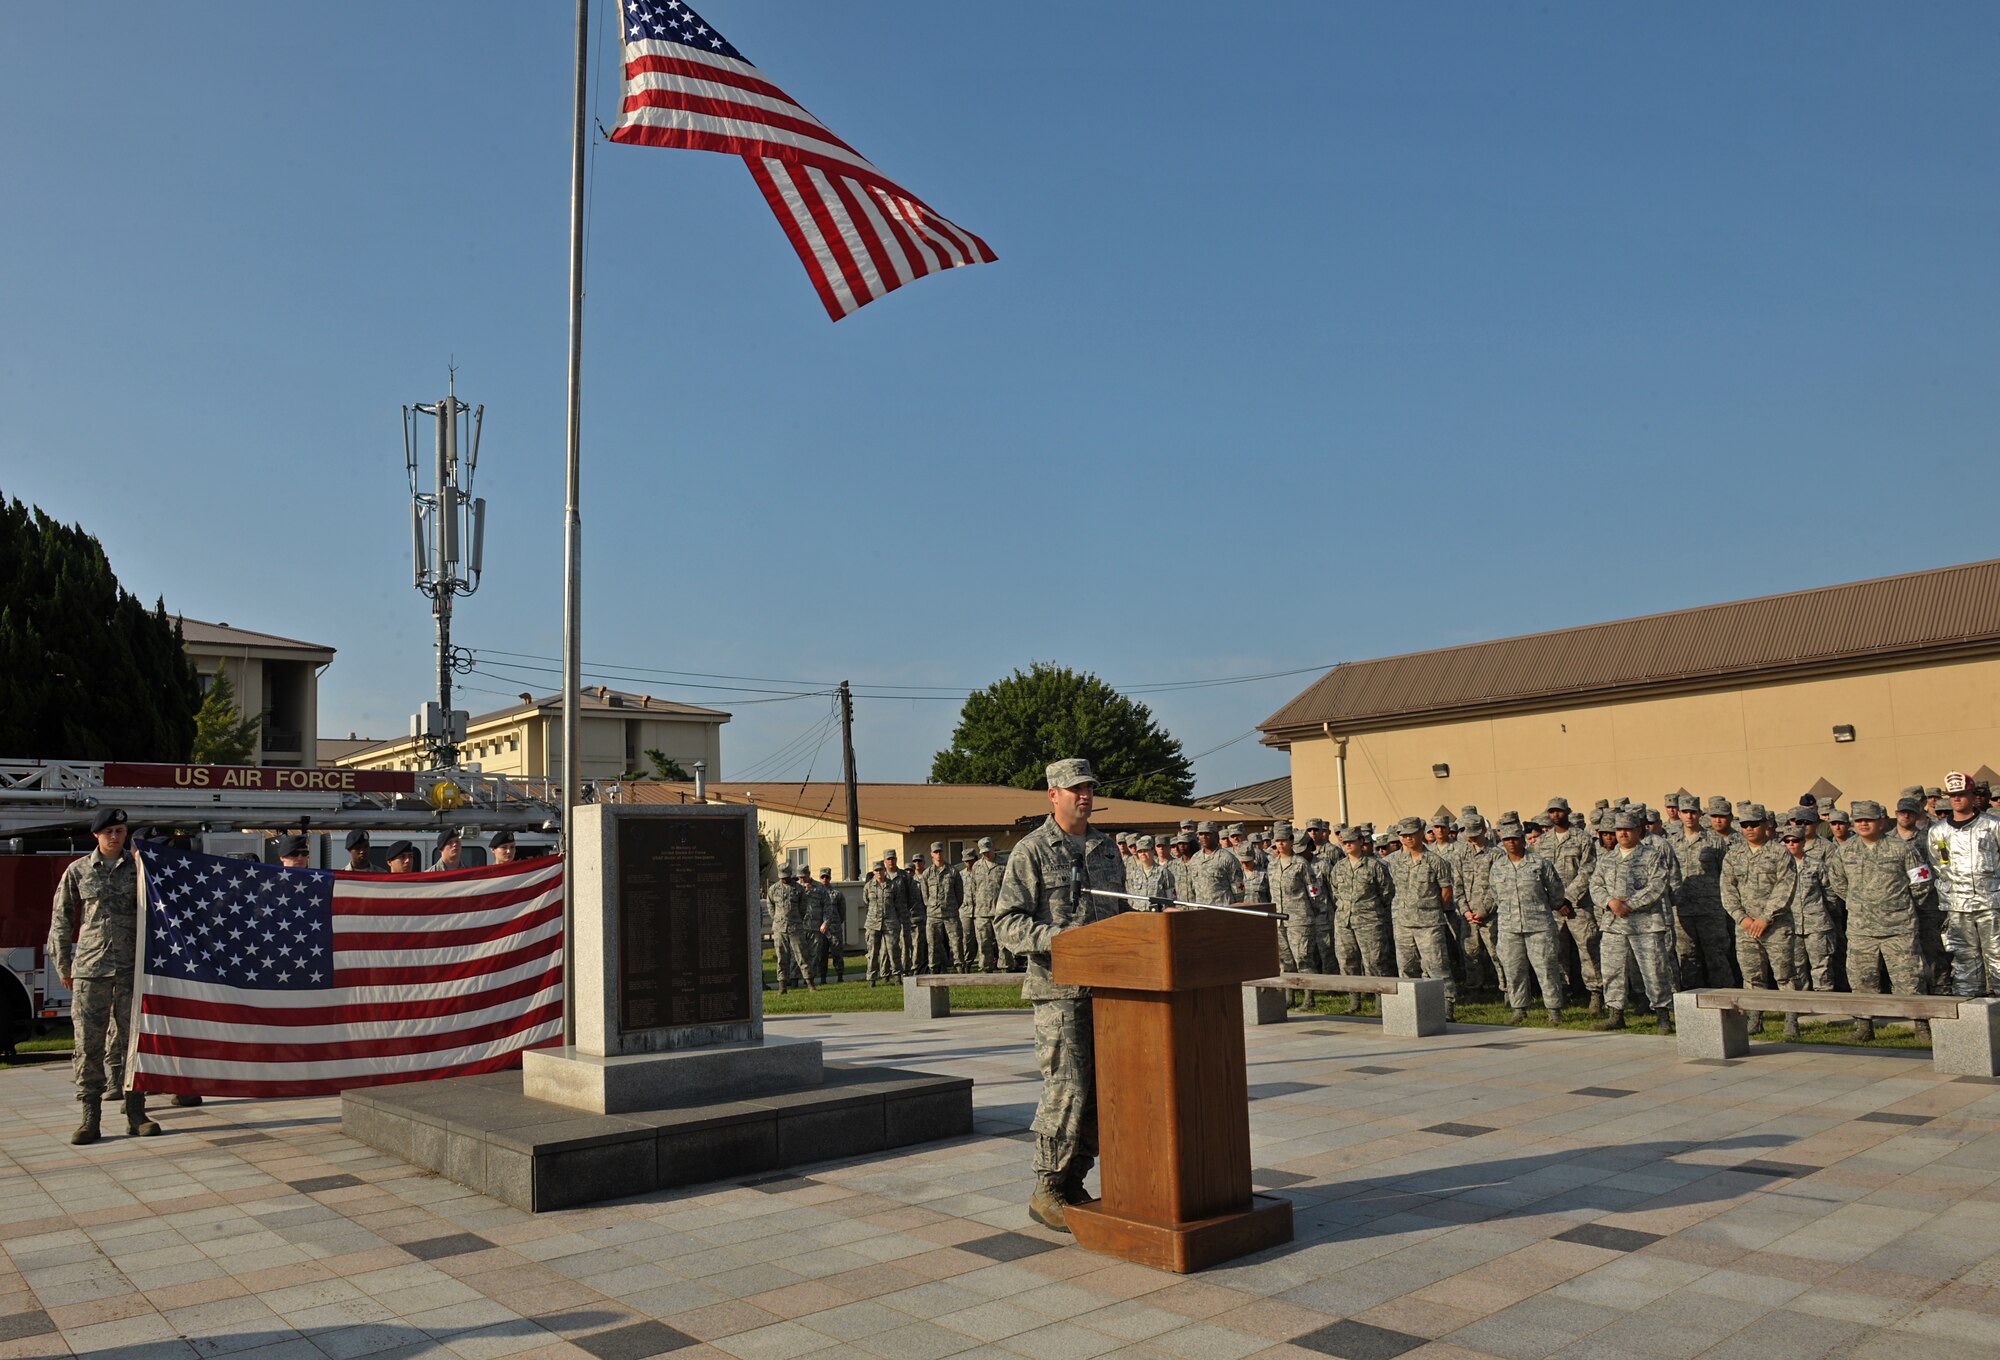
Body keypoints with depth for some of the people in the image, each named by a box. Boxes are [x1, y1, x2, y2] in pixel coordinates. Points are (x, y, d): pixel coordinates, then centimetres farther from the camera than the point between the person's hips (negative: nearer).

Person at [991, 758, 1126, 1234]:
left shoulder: (1107, 850, 16)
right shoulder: (1031, 851, -4)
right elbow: (1007, 922, -10)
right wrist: (1057, 938, -23)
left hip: (1105, 987, 6)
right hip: (1058, 987, -6)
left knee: (1099, 1092, 8)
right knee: (1067, 1091, -9)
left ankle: (1073, 1185, 21)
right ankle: (1046, 1192, 5)